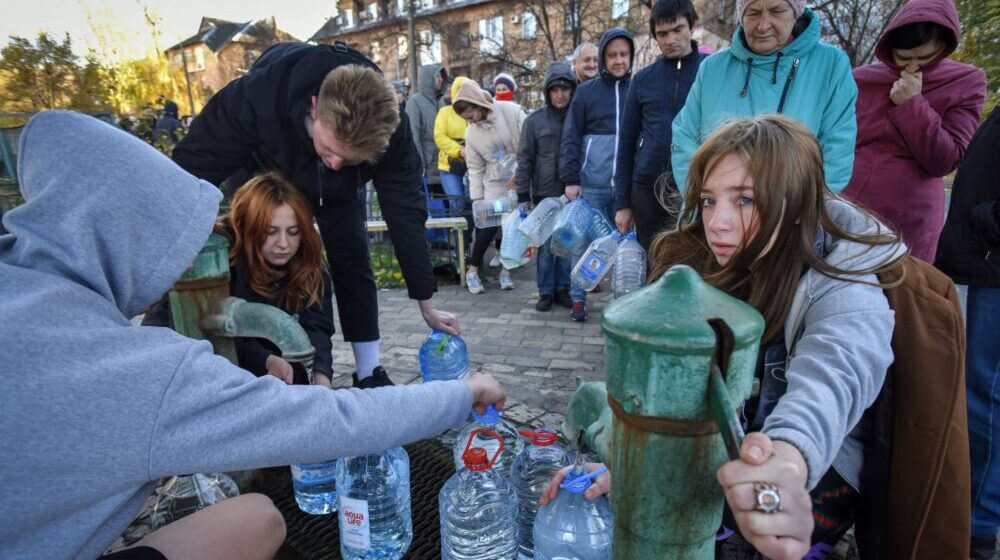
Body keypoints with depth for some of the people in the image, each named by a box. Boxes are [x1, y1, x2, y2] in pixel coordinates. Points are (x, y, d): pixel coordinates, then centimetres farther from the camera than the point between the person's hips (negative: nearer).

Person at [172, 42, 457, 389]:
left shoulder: (388, 128, -37)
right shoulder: (257, 96, -43)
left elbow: (405, 211, -29)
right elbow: (192, 165, -30)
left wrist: (427, 305, -25)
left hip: (339, 190, 1)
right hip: (264, 175, 0)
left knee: (353, 264, -7)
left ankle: (370, 374, 5)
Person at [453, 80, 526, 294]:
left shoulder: (511, 111, -13)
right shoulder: (471, 133, -3)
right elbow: (475, 168, 2)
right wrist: (477, 198, -2)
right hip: (495, 183, 1)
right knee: (489, 226, -6)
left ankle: (506, 269, 16)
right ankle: (472, 270, 7)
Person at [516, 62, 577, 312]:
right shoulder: (534, 120, 1)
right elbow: (525, 159, 1)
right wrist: (523, 195, -3)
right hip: (544, 194, -1)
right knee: (545, 245, 4)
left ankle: (562, 289, 22)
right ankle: (545, 292, 15)